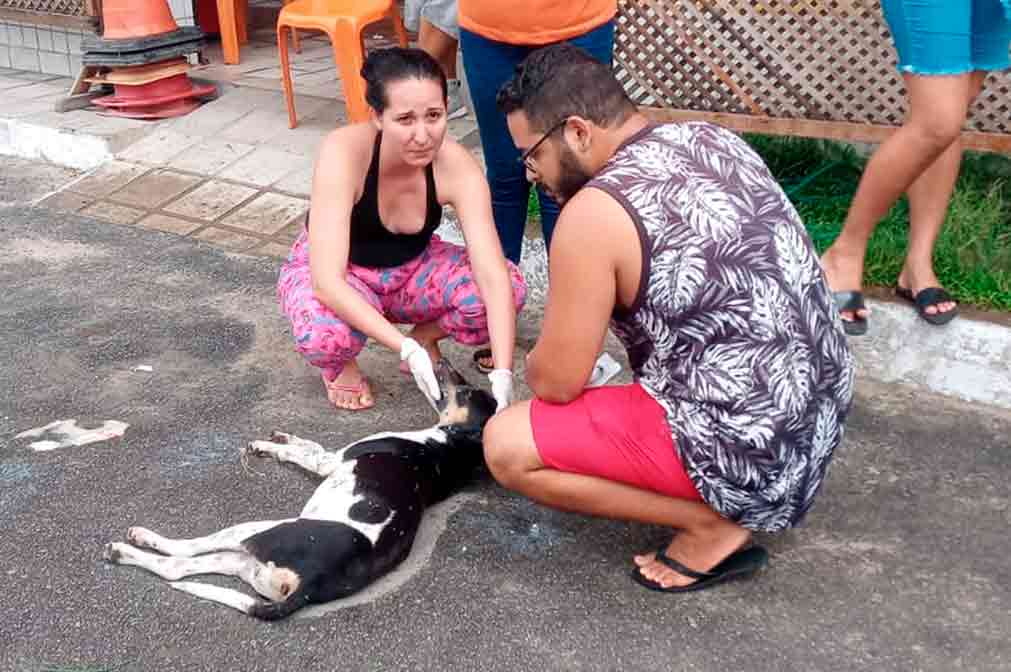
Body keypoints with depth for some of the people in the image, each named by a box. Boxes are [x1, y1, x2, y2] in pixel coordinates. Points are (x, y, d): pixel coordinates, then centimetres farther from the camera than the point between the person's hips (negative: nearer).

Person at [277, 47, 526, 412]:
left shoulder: (458, 166, -26)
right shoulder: (344, 152, -35)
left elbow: (494, 275, -31)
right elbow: (327, 281, -39)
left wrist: (502, 376, -41)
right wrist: (406, 350, -45)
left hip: (412, 268, 3)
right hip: (336, 273, -3)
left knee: (510, 288, -24)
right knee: (324, 334, -38)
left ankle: (426, 335, 6)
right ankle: (340, 364, 0)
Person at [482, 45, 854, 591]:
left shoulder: (593, 213, -19)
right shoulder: (715, 140, 6)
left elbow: (556, 382, -12)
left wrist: (533, 365, 13)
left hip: (751, 454, -9)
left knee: (505, 447, -4)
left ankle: (712, 525, -1)